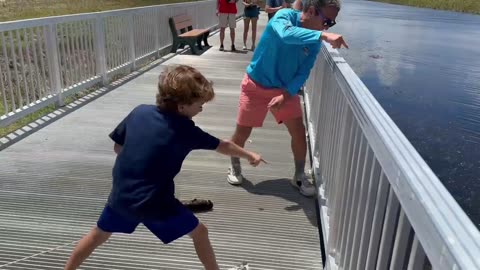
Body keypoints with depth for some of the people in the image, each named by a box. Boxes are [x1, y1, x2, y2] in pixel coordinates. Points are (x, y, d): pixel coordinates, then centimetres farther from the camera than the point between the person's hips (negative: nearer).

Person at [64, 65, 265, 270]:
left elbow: (118, 147, 7)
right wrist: (250, 155, 19)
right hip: (155, 201, -5)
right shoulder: (186, 130, -11)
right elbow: (223, 146, 3)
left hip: (121, 195, 5)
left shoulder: (139, 112, -2)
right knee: (199, 232, 12)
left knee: (98, 234, 28)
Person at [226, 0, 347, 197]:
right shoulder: (285, 16, -21)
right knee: (242, 132, 5)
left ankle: (299, 176, 18)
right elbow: (286, 35, -45)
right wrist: (323, 35, -55)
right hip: (256, 85, -3)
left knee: (299, 132, -3)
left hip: (286, 89, 4)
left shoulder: (314, 41, -8)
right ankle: (235, 167, 33)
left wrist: (285, 96, -25)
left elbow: (303, 74, -10)